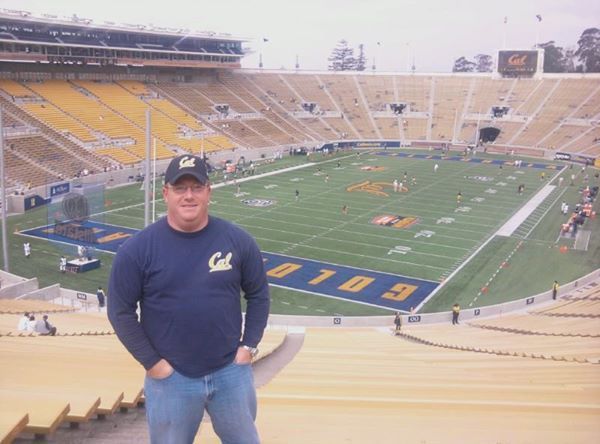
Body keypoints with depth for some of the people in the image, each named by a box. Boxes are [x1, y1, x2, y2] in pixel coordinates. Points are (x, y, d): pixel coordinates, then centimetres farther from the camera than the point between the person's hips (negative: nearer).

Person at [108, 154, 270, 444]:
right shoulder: (138, 249, -12)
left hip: (231, 372, 2)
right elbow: (120, 311, -7)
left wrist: (249, 345, 0)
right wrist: (151, 362, -8)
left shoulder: (237, 240, -6)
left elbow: (258, 295, 5)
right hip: (170, 378, -1)